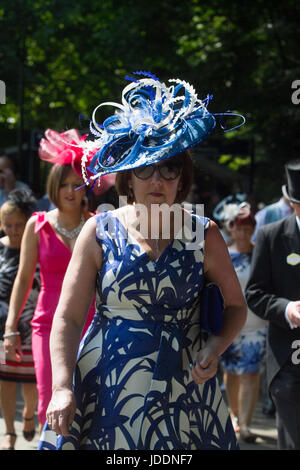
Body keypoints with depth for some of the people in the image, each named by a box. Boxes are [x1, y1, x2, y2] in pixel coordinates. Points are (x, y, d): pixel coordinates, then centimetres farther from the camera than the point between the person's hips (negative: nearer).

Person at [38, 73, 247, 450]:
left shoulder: (203, 235, 3)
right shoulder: (100, 232, 2)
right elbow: (68, 317, 0)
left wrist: (215, 349, -8)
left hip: (183, 389, 0)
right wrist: (62, 388, -10)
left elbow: (235, 305, 11)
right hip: (106, 390, 0)